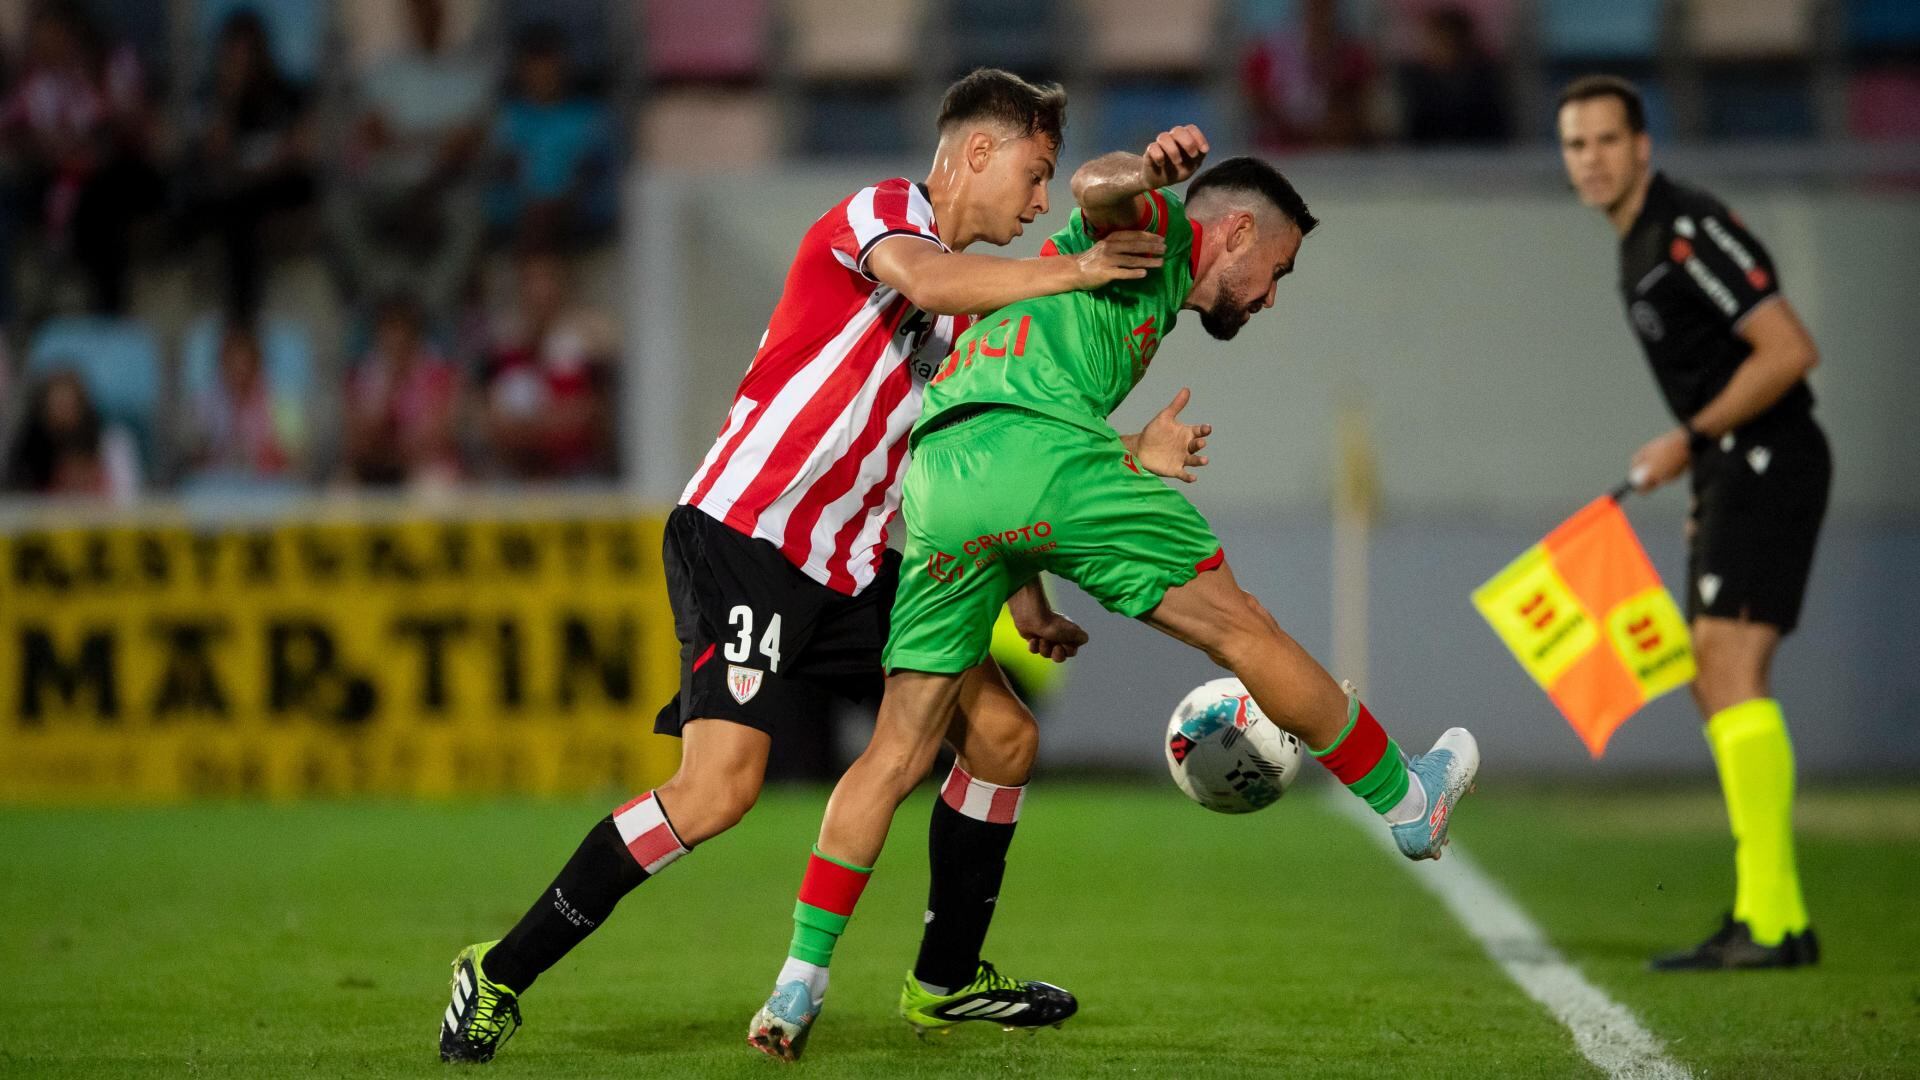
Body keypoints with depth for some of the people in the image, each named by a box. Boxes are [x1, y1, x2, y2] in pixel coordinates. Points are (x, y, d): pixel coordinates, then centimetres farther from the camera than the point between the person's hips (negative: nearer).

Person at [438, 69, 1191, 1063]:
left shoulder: (970, 315, 22)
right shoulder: (881, 209, -4)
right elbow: (926, 281, -28)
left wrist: (1023, 604, 14)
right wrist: (1073, 270, -25)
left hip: (848, 567, 9)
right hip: (741, 537, -9)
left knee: (1002, 735, 7)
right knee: (721, 786, -22)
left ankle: (949, 975, 24)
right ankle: (500, 974, -12)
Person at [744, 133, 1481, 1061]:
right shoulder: (1162, 234, 15)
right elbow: (1093, 190, -10)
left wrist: (1027, 592, 36)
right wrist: (1149, 170, -31)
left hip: (935, 475, 8)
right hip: (1038, 450, -8)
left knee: (897, 751, 7)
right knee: (1238, 628, 7)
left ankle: (799, 983, 0)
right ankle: (1407, 803, 20)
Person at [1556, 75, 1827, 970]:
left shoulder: (1690, 233, -15)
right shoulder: (1639, 247, 17)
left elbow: (1789, 350, -21)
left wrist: (1689, 440, -16)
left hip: (1767, 461, -11)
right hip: (1732, 471, 11)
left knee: (1731, 670, -17)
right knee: (1712, 684, 11)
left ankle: (1773, 921, -19)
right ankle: (1767, 918, 14)